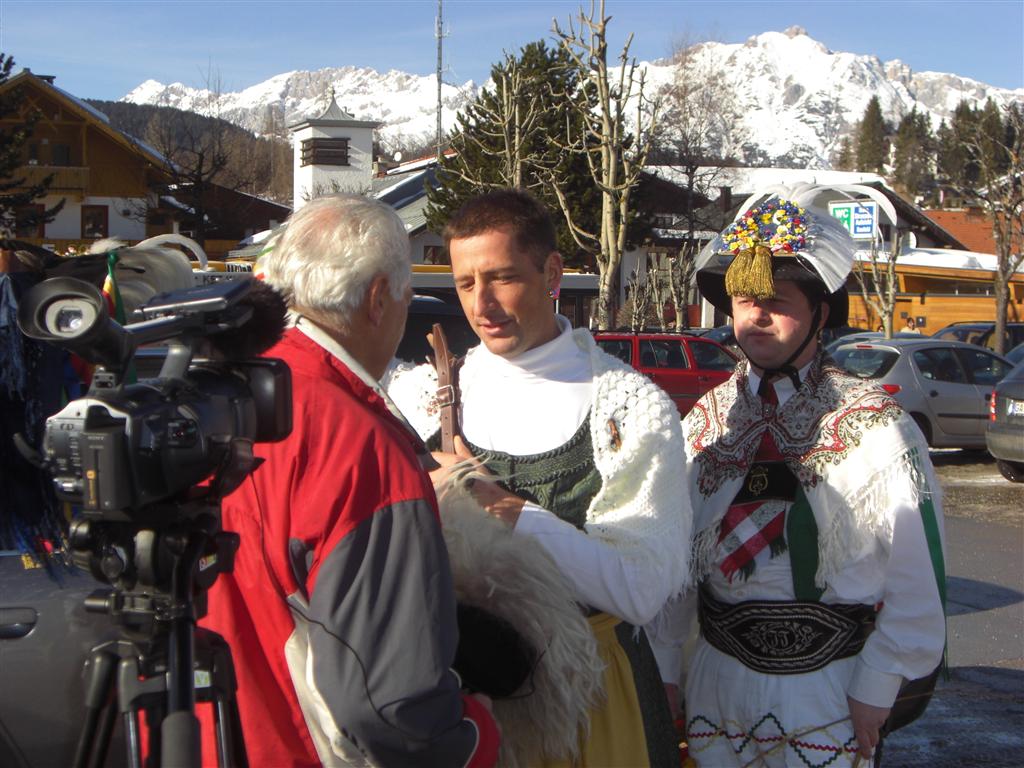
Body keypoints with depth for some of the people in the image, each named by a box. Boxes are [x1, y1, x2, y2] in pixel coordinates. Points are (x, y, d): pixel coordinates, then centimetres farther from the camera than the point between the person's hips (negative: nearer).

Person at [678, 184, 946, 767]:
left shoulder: (876, 429, -11)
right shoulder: (705, 421, 4)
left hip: (826, 691, -4)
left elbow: (916, 582, -9)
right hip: (716, 673, 5)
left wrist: (877, 691, -7)